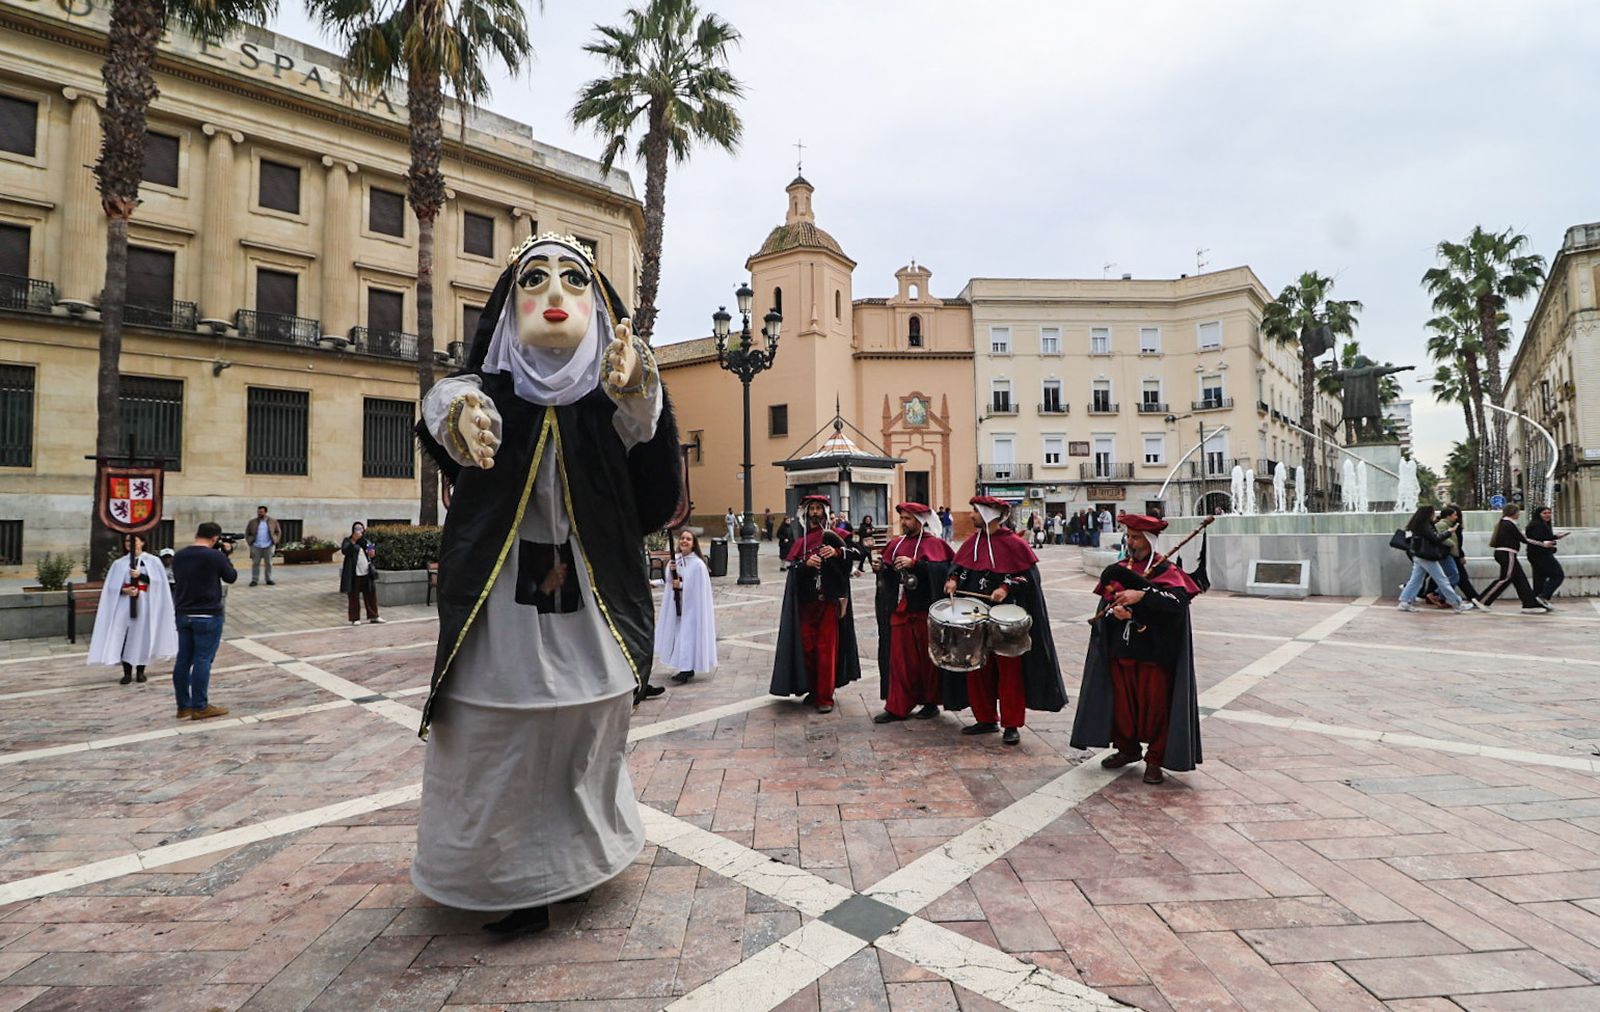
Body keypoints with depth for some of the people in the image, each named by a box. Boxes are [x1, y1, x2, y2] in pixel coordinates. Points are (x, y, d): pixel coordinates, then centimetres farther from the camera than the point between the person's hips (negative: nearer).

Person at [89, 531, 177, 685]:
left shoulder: (153, 561, 5)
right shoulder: (119, 563, 10)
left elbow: (158, 581, -3)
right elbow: (111, 586, 5)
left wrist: (140, 576, -15)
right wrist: (124, 590, -13)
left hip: (145, 603, -2)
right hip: (125, 603, 2)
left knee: (142, 636, 1)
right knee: (124, 636, -4)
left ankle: (140, 670, 11)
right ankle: (127, 672, 2)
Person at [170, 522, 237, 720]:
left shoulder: (178, 556, 5)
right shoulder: (215, 557, -14)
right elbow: (231, 577, 0)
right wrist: (225, 555, 11)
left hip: (183, 615, 7)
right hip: (208, 616, -7)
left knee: (183, 659, 11)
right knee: (203, 660, -2)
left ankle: (183, 706, 17)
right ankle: (199, 707, 3)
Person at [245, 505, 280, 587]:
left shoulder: (273, 521, 4)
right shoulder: (252, 522, 4)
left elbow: (278, 532, 12)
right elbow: (247, 533, 12)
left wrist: (276, 541, 3)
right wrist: (249, 542, 2)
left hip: (269, 546, 0)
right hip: (256, 546, 0)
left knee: (269, 563, 5)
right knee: (255, 563, 0)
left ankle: (269, 579, 13)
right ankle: (254, 580, 4)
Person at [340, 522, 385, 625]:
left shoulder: (366, 541, 14)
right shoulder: (348, 541, 0)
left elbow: (374, 553, 21)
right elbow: (344, 551, -19)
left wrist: (373, 553, -2)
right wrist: (353, 540, -24)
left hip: (367, 573, 5)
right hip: (354, 574, -5)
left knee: (371, 595, 8)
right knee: (354, 597, 2)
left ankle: (373, 617, 17)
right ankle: (355, 618, 11)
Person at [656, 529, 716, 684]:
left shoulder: (698, 564, -15)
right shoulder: (675, 559, 3)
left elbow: (699, 588, -15)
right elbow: (670, 580, 7)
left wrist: (681, 585, -18)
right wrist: (671, 571, -12)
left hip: (691, 605, -6)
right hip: (677, 604, 7)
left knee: (688, 633, -7)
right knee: (679, 633, 10)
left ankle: (686, 669, -4)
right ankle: (686, 668, 20)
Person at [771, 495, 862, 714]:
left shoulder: (830, 536, 2)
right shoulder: (801, 540, 13)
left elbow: (853, 553, -7)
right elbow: (793, 567, 3)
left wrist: (836, 552, -25)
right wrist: (806, 563, -17)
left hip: (828, 599, -3)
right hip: (806, 600, 4)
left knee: (826, 648, -4)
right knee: (807, 646, 4)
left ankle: (825, 697, 1)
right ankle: (813, 690, 19)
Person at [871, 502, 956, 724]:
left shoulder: (933, 544, -4)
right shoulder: (896, 544, 13)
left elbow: (941, 569, -20)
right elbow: (889, 576, 15)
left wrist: (913, 563, -27)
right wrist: (881, 568, -6)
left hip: (923, 611, -5)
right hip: (899, 610, 5)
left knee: (927, 658, 6)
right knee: (899, 659, 6)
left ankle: (930, 703, 20)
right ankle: (898, 707, 12)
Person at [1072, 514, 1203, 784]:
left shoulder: (1167, 571, -4)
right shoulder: (1119, 568, 10)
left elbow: (1179, 600, -23)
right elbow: (1105, 601, 7)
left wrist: (1141, 595, -30)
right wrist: (1115, 610, -15)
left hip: (1154, 653, -4)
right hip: (1120, 650, 5)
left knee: (1154, 704, 2)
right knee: (1122, 700, 12)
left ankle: (1155, 760, 17)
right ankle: (1127, 749, 31)